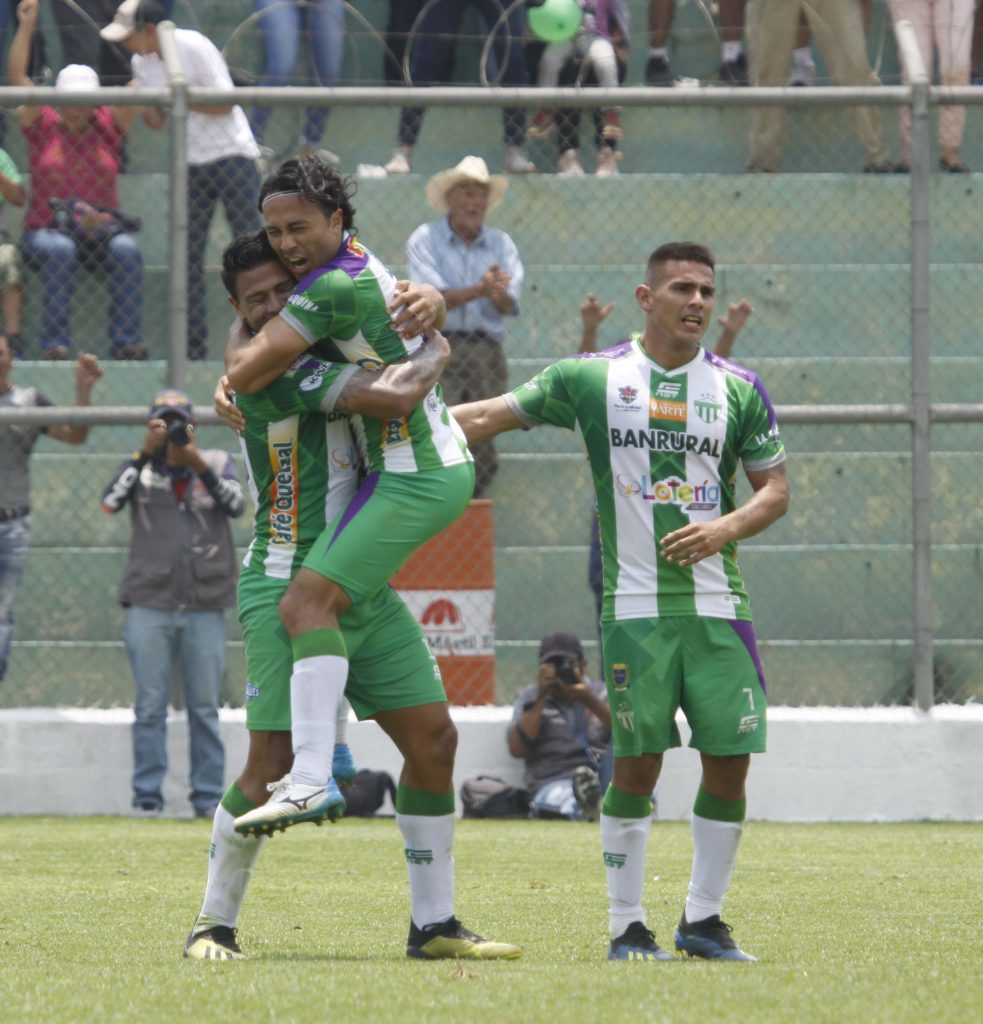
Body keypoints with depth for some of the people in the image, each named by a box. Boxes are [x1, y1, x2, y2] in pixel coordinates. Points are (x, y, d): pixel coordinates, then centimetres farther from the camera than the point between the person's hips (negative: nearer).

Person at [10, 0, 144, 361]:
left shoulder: (107, 128, 9)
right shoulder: (43, 127, 6)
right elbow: (16, 76, -3)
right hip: (44, 232, -1)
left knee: (126, 249, -31)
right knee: (60, 250, -36)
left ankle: (126, 341, -30)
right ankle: (55, 342, -36)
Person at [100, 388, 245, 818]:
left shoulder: (218, 463, 9)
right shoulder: (140, 467, 7)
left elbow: (236, 504, -9)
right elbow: (110, 501, -10)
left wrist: (199, 465, -22)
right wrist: (145, 452, -15)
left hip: (205, 606, 0)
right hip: (149, 605, 0)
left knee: (204, 707, 2)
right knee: (150, 706, -1)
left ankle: (208, 796, 6)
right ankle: (147, 795, 1)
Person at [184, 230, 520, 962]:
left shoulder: (321, 356, 9)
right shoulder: (271, 373, -18)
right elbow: (395, 396, -26)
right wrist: (438, 352, -7)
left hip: (365, 592, 8)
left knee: (433, 739, 5)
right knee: (272, 765, -11)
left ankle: (434, 924, 13)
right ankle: (215, 924, 5)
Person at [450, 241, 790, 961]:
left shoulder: (739, 388, 8)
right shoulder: (591, 378, 3)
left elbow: (776, 488, 11)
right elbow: (490, 417, 9)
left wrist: (727, 527, -8)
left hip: (718, 604, 2)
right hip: (635, 603, -2)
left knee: (730, 760, -1)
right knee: (637, 763, -5)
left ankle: (704, 918, 14)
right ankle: (627, 925, 5)